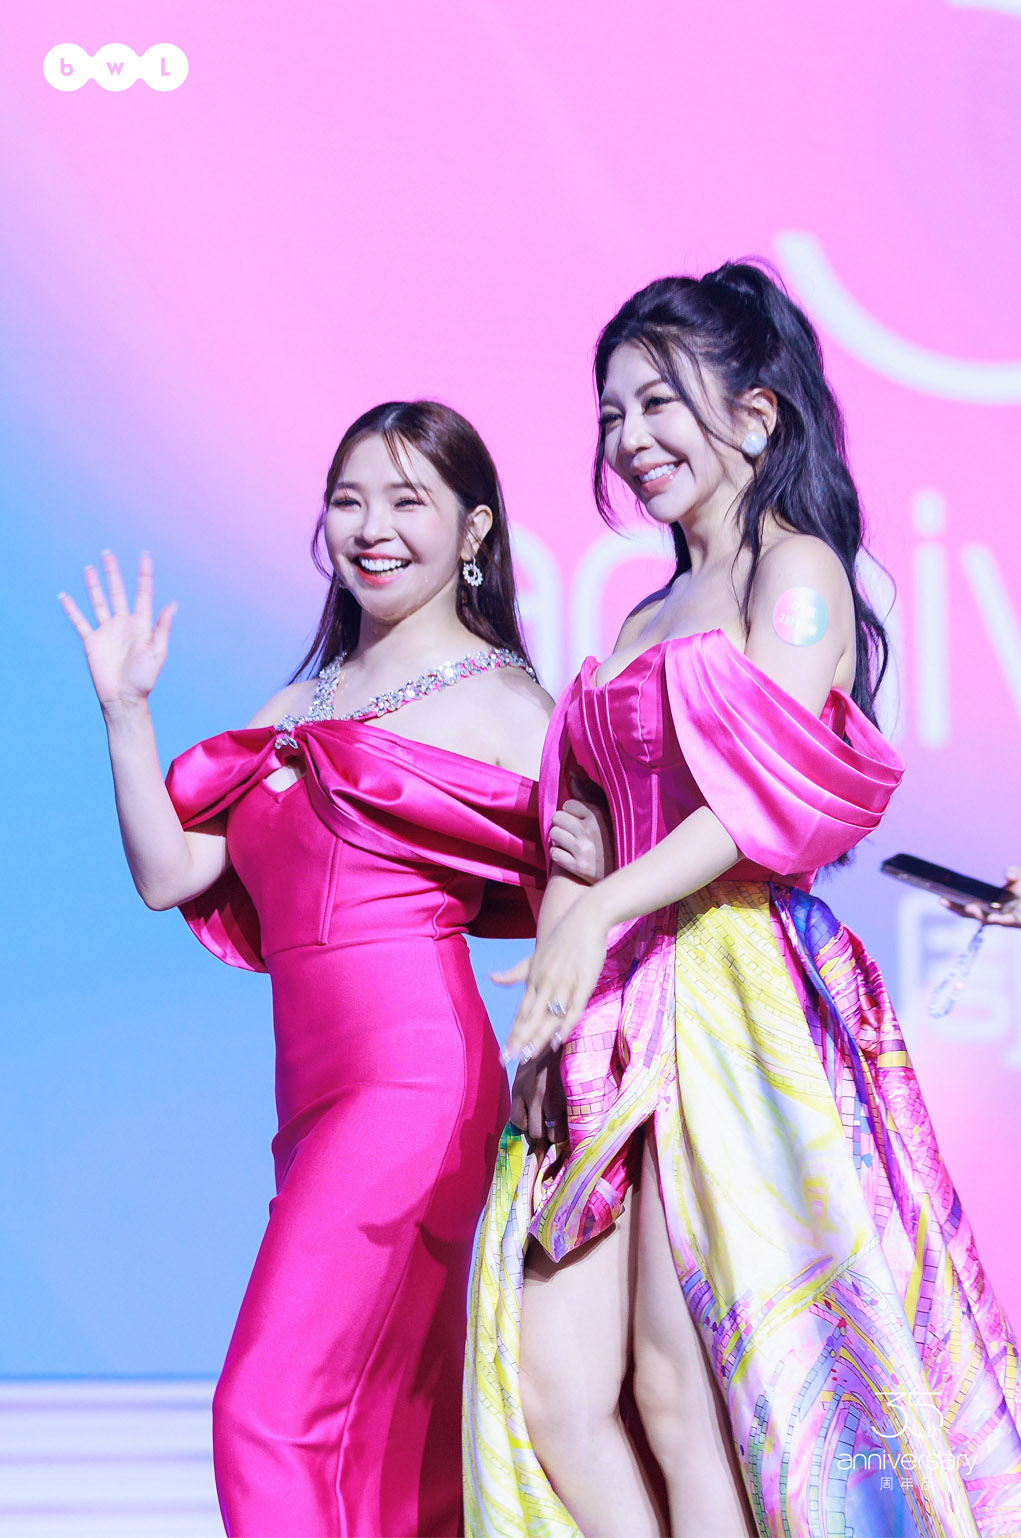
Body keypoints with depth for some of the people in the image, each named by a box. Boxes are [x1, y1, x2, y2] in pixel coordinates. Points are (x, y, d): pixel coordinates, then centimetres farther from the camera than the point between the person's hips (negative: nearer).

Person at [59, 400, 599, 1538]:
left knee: (271, 1413, -12)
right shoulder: (301, 705, 18)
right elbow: (171, 871, 11)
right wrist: (124, 706, 6)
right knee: (390, 1429, 10)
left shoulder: (504, 703, 0)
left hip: (416, 1072, -6)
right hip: (317, 1090, 7)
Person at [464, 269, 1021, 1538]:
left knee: (686, 1399, -6)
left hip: (734, 993, -7)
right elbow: (592, 835, 17)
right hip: (618, 1014, 7)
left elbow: (773, 795, -13)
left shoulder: (796, 574, 0)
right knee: (555, 1383, -1)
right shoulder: (644, 622, 23)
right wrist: (550, 1016, 6)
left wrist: (601, 912, -21)